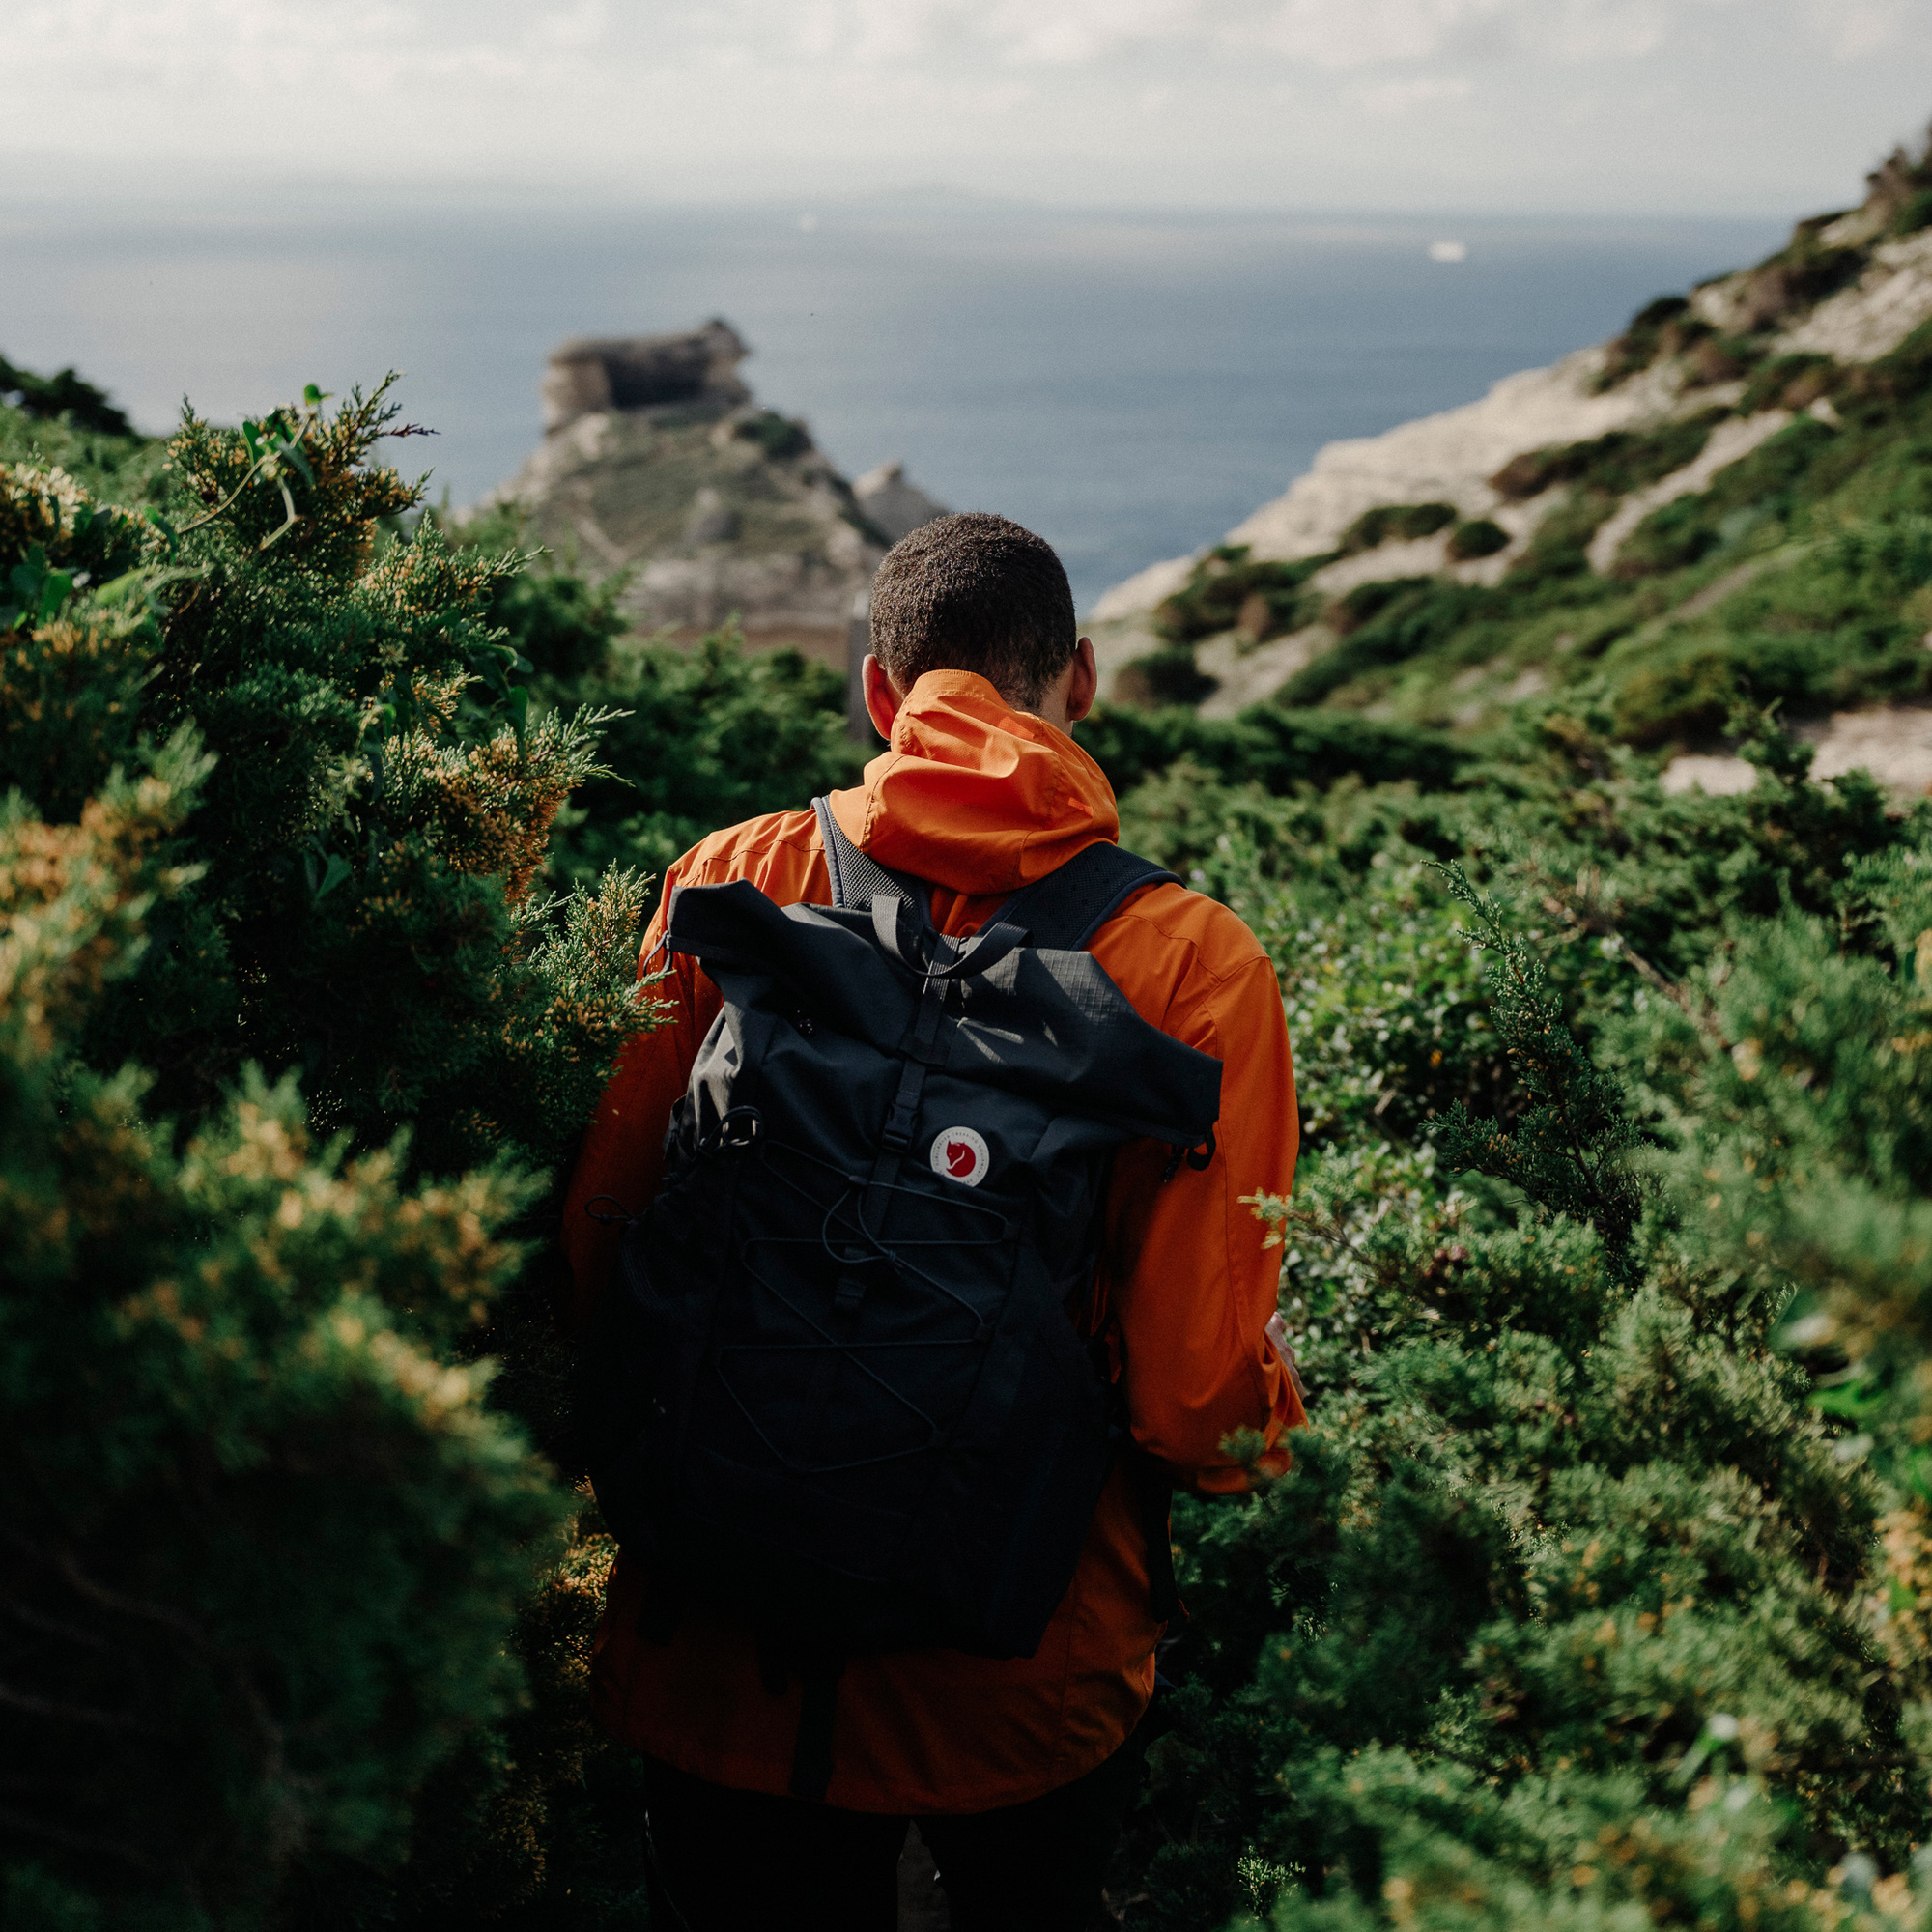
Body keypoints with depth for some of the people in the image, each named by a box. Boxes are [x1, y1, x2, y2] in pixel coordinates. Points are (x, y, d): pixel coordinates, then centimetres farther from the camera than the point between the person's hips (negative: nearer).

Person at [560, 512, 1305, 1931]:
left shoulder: (729, 883, -8)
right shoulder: (1192, 962, -13)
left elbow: (598, 1245, -5)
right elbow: (1198, 1393, -14)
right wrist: (1273, 1400, 9)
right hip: (1035, 1691, -1)